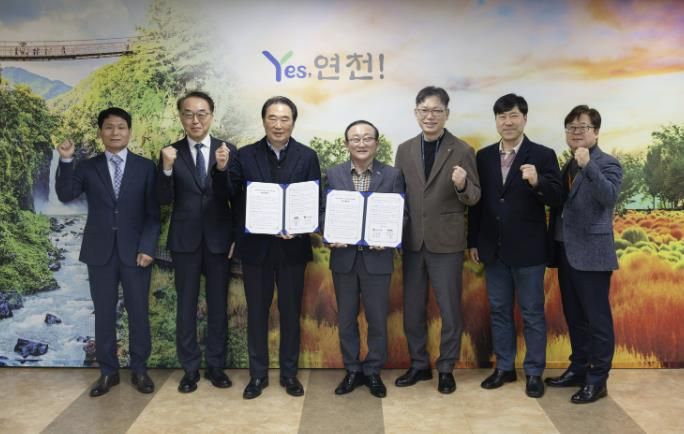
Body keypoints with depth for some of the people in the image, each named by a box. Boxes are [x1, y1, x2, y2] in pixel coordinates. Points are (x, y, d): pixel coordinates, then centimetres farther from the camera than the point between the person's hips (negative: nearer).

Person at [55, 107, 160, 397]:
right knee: (104, 313, 8)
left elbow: (153, 212, -1)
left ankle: (139, 369, 19)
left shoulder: (145, 167, 2)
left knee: (138, 312, 5)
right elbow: (65, 195, -9)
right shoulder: (87, 167, 6)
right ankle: (108, 371, 20)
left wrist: (147, 247, -10)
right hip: (100, 251, 1)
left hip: (134, 250, -1)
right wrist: (66, 161, -19)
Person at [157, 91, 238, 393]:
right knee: (186, 306, 8)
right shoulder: (171, 153, 0)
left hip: (219, 239, 0)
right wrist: (167, 168, -22)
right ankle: (190, 368, 21)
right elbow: (165, 199, -6)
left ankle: (215, 365, 24)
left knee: (218, 305, 10)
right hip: (185, 240, 0)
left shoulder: (228, 150, -1)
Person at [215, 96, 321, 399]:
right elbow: (229, 193, -6)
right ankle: (258, 374, 23)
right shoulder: (245, 155, 1)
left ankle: (289, 373, 25)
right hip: (255, 246, 0)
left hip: (292, 246, 0)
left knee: (291, 311, 10)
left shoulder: (307, 156, 1)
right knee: (257, 312, 10)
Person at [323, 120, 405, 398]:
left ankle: (373, 372, 25)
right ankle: (352, 370, 27)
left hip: (377, 257, -1)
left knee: (377, 319, 8)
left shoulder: (393, 175, 0)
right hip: (344, 257, 2)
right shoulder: (333, 175, 4)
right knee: (346, 318, 11)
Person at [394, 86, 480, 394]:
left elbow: (474, 198, -4)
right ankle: (419, 364, 29)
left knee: (449, 309, 7)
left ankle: (446, 368, 23)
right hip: (412, 241, 4)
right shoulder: (405, 150, 6)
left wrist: (462, 186, -26)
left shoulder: (462, 151, -5)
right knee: (412, 308, 12)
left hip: (446, 241, -3)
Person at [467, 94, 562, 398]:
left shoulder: (543, 155, -5)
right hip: (493, 249, 4)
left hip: (528, 250, -4)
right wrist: (473, 241, 7)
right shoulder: (484, 156, 6)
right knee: (499, 310, 13)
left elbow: (557, 199, -11)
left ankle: (534, 372, 19)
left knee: (532, 313, 7)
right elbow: (477, 201, 7)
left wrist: (537, 182, -31)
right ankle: (504, 367, 27)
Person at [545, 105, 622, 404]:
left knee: (597, 318, 0)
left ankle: (597, 380, 9)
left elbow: (610, 197, -24)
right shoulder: (568, 166, 16)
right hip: (566, 252, 8)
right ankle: (578, 369, 28)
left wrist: (588, 166, -32)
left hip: (592, 253, -7)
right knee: (574, 317, 16)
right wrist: (555, 246, 7)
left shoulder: (607, 164, -5)